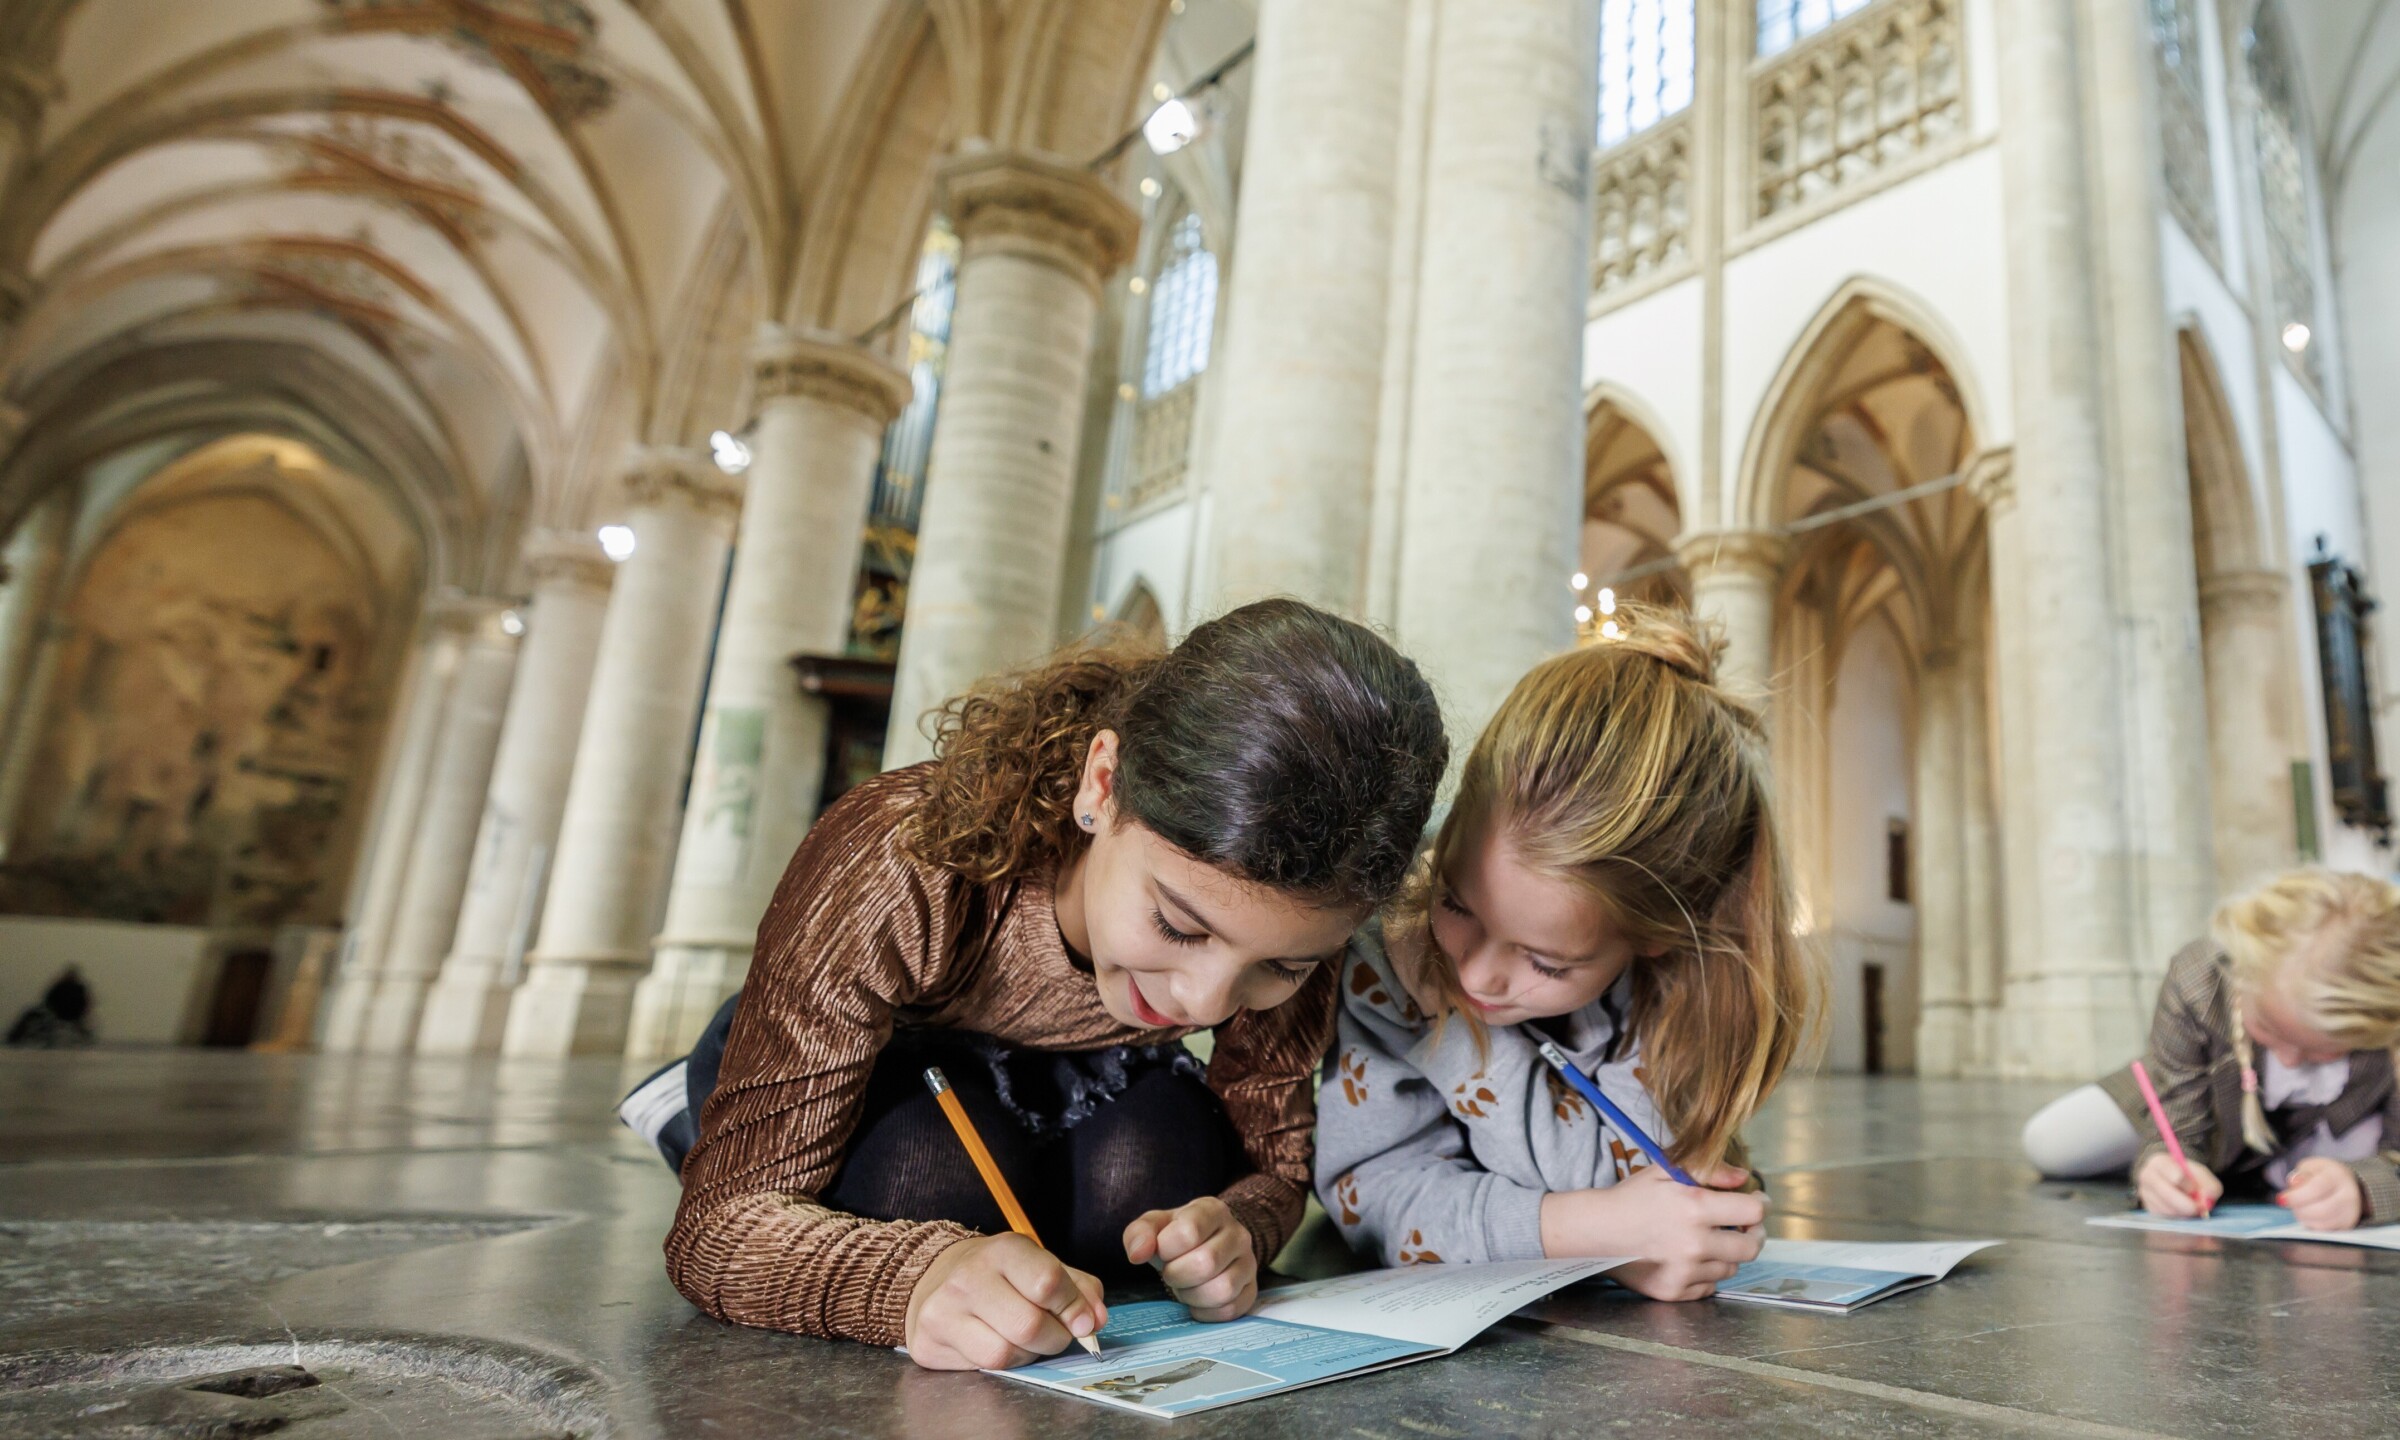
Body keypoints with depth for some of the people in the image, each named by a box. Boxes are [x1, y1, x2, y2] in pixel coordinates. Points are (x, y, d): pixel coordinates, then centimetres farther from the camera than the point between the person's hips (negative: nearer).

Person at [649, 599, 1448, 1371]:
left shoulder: (1288, 920, -29)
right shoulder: (897, 872, -40)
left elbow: (1271, 1160, -15)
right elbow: (722, 1220, -37)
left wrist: (1237, 1229, -40)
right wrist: (921, 1275, -59)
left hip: (1089, 1077, 2)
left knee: (1156, 1171, -28)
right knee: (938, 1183, -32)